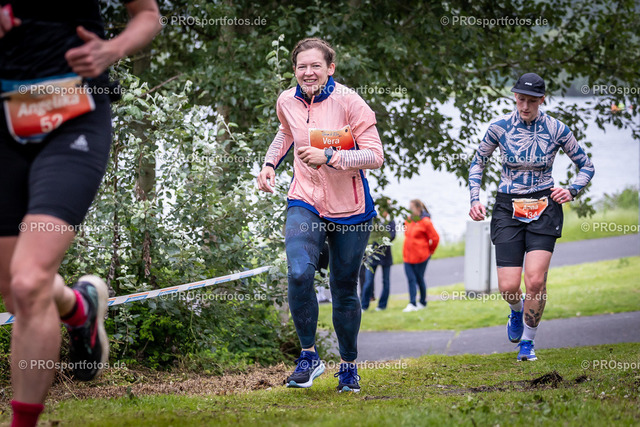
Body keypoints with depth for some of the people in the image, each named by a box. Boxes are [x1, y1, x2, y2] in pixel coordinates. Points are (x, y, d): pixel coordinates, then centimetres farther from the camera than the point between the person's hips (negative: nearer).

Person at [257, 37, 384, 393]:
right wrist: (269, 164, 12)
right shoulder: (287, 101, 1)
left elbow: (375, 156, -15)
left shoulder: (348, 102, -13)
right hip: (305, 203, 2)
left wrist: (329, 157, -25)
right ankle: (309, 355, -8)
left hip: (350, 209, -2)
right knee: (299, 274, -23)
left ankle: (348, 366, 28)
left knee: (344, 289, 8)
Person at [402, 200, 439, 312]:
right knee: (411, 279, -2)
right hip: (408, 256, 6)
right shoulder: (408, 220, 8)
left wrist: (430, 250, 1)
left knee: (419, 279, 5)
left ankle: (423, 302, 21)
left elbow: (435, 238, -9)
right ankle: (412, 304, -4)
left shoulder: (425, 222, -13)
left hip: (420, 256, -6)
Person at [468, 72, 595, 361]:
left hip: (544, 208, -1)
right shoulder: (499, 127, -2)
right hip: (508, 208, 1)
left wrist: (572, 191, -10)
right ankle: (517, 310, 31)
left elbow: (586, 167, 8)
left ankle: (528, 341, 8)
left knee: (535, 280, -15)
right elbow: (478, 162, 13)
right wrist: (475, 199, 1)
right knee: (508, 287, -8)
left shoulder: (556, 129, -3)